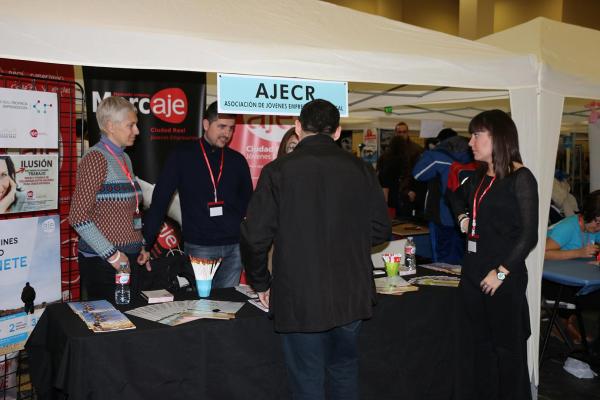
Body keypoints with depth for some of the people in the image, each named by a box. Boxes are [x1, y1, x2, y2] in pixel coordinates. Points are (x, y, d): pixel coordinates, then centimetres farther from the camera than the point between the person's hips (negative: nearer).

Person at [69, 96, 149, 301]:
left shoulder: (124, 158, 14)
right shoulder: (96, 158, -12)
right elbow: (78, 217, -17)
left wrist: (140, 245, 13)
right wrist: (111, 254, -16)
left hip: (129, 259, 8)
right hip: (103, 262, -8)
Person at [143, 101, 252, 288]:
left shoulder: (237, 160, 7)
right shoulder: (183, 155, -2)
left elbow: (248, 204, 14)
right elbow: (160, 199, -4)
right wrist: (146, 242, -10)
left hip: (234, 246, 3)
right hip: (198, 246, -3)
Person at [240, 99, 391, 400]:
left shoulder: (278, 171, -10)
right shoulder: (360, 170, -1)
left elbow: (254, 237, -11)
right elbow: (381, 230, 4)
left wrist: (261, 284, 5)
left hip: (300, 299, -3)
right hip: (352, 296, 4)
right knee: (345, 373, 23)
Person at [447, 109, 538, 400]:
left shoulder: (520, 179, -10)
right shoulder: (480, 177, 11)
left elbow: (529, 235, -14)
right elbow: (456, 196, 33)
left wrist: (502, 272, -18)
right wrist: (462, 217, 14)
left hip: (503, 277, -7)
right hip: (473, 272, 7)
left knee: (507, 346, 5)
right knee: (480, 343, 14)